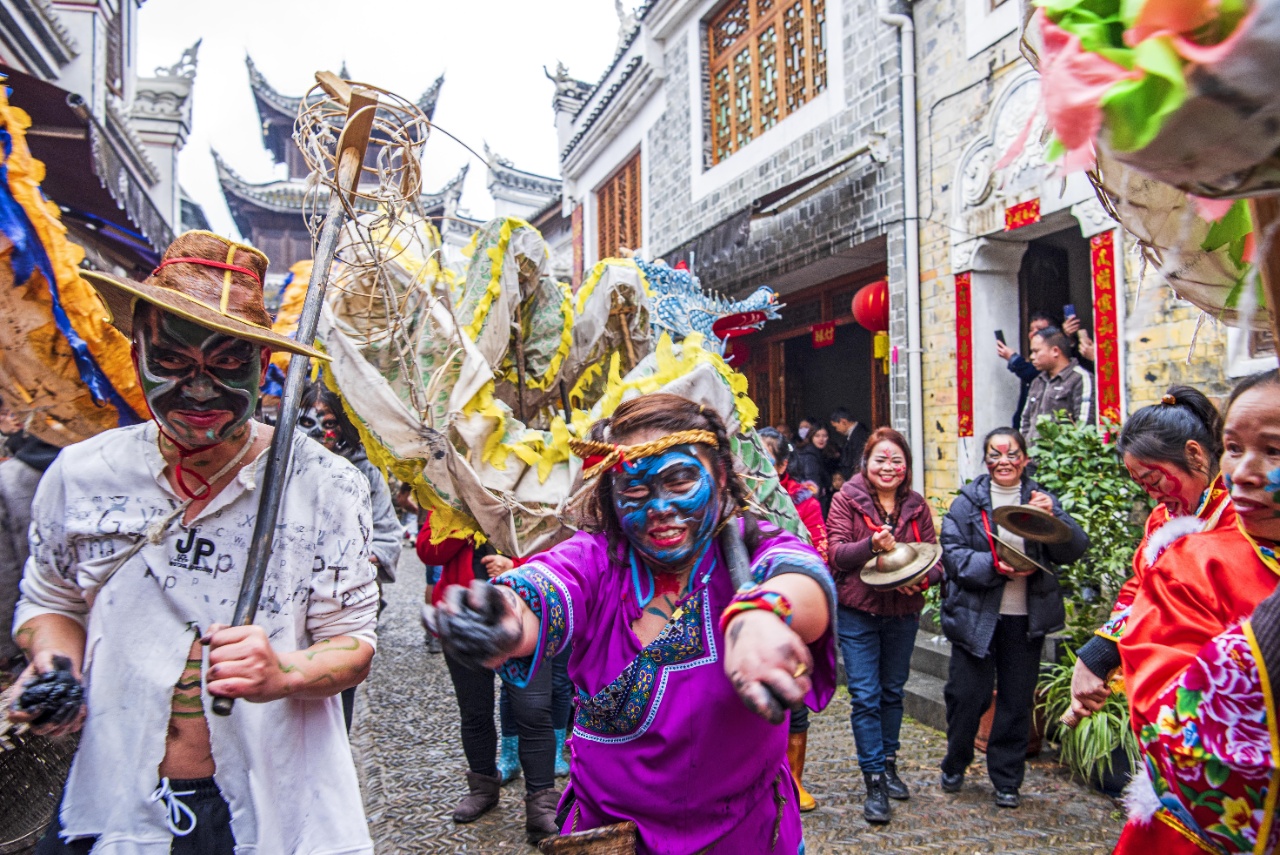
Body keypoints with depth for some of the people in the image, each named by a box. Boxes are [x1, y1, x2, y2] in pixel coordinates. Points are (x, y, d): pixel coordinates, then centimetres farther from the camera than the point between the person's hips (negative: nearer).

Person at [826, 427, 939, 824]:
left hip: (903, 612, 4)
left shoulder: (916, 505, 4)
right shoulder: (847, 498, -7)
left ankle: (888, 764, 34)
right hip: (858, 612, -4)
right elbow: (837, 553, -14)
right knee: (865, 696, -3)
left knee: (893, 691, 17)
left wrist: (923, 579, -16)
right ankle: (875, 782, 5)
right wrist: (872, 544, -32)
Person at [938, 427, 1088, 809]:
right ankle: (954, 766, 30)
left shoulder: (1041, 499, 5)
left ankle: (1007, 780, 27)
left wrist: (1053, 517, -23)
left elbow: (1075, 549, -6)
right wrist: (993, 566, -23)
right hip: (976, 616, -2)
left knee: (1017, 701, 10)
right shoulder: (968, 501, 0)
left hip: (1026, 618, 2)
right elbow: (953, 552, -8)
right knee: (967, 695, 5)